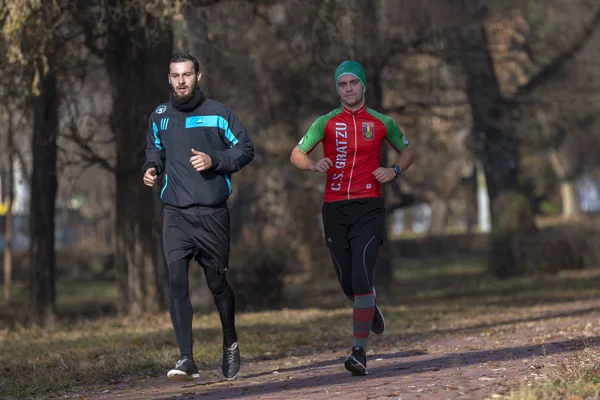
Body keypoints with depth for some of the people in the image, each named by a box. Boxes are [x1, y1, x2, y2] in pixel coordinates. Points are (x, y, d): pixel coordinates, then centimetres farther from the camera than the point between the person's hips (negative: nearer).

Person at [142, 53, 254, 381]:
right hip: (175, 214, 2)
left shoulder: (217, 113, 0)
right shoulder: (159, 117, 9)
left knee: (217, 282, 8)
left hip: (212, 214, -1)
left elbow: (245, 148, 2)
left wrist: (214, 160, -13)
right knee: (176, 280, -14)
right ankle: (187, 360, -15)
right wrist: (151, 169, 3)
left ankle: (230, 344, 34)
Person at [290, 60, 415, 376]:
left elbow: (408, 151, 21)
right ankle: (371, 311, 44)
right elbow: (296, 154, 5)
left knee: (361, 276, -17)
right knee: (347, 283, 9)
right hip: (334, 208, 2)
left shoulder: (381, 123, 7)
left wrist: (394, 170, 0)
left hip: (368, 207, -2)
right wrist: (313, 165, -17)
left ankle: (360, 352, -18)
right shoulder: (326, 123, 7)